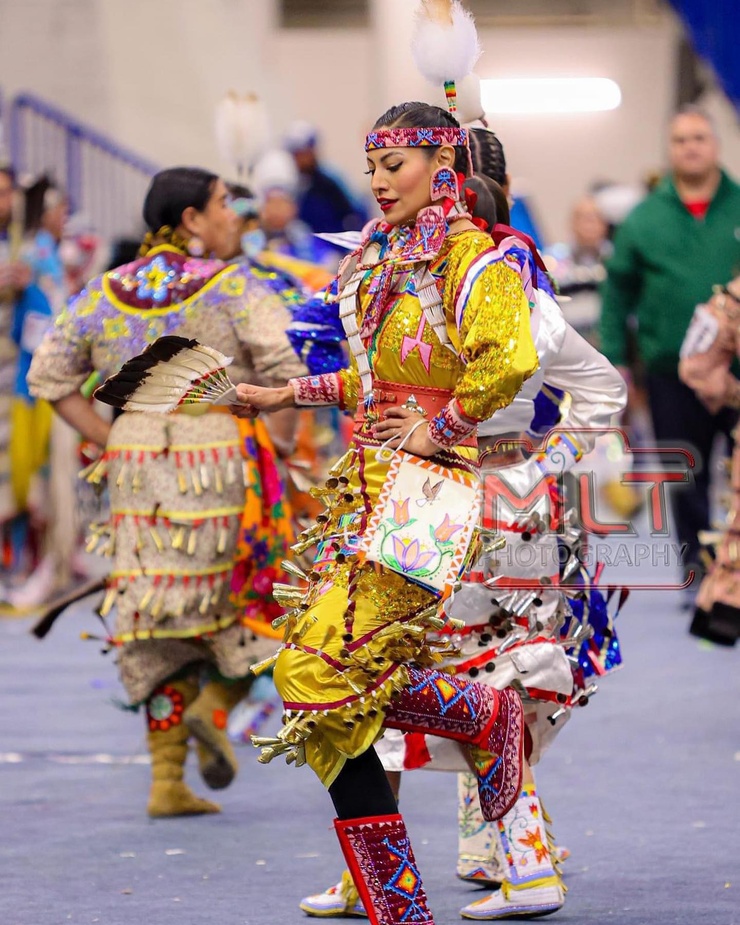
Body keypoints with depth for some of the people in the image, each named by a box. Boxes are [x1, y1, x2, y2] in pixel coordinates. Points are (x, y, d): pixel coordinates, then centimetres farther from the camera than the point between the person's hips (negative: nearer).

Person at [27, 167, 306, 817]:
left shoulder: (107, 296, 10)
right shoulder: (234, 288, -4)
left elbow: (50, 376, 9)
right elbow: (290, 366, -16)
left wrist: (110, 443, 11)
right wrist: (280, 442, -3)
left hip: (140, 475, 5)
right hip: (224, 464, -5)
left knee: (162, 623, 11)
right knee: (256, 600, 14)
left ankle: (166, 782, 7)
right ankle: (216, 704, -9)